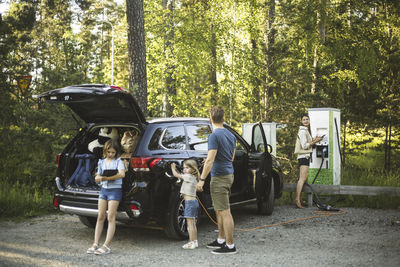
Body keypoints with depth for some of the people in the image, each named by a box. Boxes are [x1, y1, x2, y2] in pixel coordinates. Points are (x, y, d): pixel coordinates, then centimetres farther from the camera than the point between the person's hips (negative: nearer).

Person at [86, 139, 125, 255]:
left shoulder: (118, 161, -3)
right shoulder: (101, 162, 12)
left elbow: (122, 174, -20)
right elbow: (97, 177, 12)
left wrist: (106, 178, -23)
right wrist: (98, 177, -13)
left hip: (115, 190, -5)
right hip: (104, 189, 5)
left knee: (111, 218, -6)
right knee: (100, 217, 4)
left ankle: (106, 246, -7)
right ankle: (95, 244, 7)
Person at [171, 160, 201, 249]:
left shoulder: (189, 176, -13)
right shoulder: (193, 177, 14)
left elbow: (176, 175, -9)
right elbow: (179, 175, 24)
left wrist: (173, 168, 8)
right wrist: (175, 169, 14)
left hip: (190, 202, -10)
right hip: (194, 201, 10)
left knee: (190, 224, -7)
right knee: (193, 224, 14)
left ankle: (192, 243, -5)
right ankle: (195, 241, 18)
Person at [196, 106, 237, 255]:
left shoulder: (215, 135, -15)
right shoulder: (230, 135, 12)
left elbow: (210, 160, -21)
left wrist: (202, 179, -17)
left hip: (219, 177, -9)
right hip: (229, 174, 9)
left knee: (224, 212, -6)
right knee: (219, 211, 18)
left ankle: (230, 246, -2)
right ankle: (221, 240, 27)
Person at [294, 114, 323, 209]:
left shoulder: (306, 130, 21)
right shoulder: (302, 131, -11)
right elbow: (304, 146, -16)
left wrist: (313, 140, 10)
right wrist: (315, 141, -10)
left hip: (306, 156, 10)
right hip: (303, 156, -10)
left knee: (304, 178, 9)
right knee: (302, 178, -16)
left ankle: (299, 199, 11)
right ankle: (297, 199, -20)